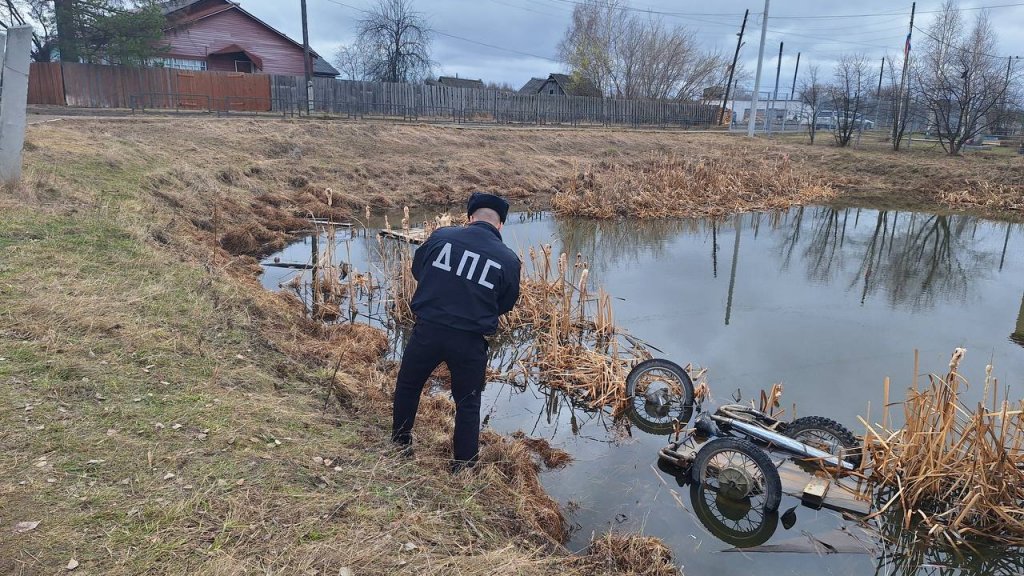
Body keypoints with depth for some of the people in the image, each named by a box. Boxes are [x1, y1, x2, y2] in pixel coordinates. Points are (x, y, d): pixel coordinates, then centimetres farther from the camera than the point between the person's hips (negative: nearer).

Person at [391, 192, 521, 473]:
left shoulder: (442, 236, -5)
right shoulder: (509, 260, -7)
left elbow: (417, 269, 10)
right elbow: (506, 304, 6)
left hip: (427, 330, 1)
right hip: (470, 341, -1)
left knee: (408, 385, 25)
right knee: (468, 403, 18)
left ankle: (400, 442, 41)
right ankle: (464, 463, 27)